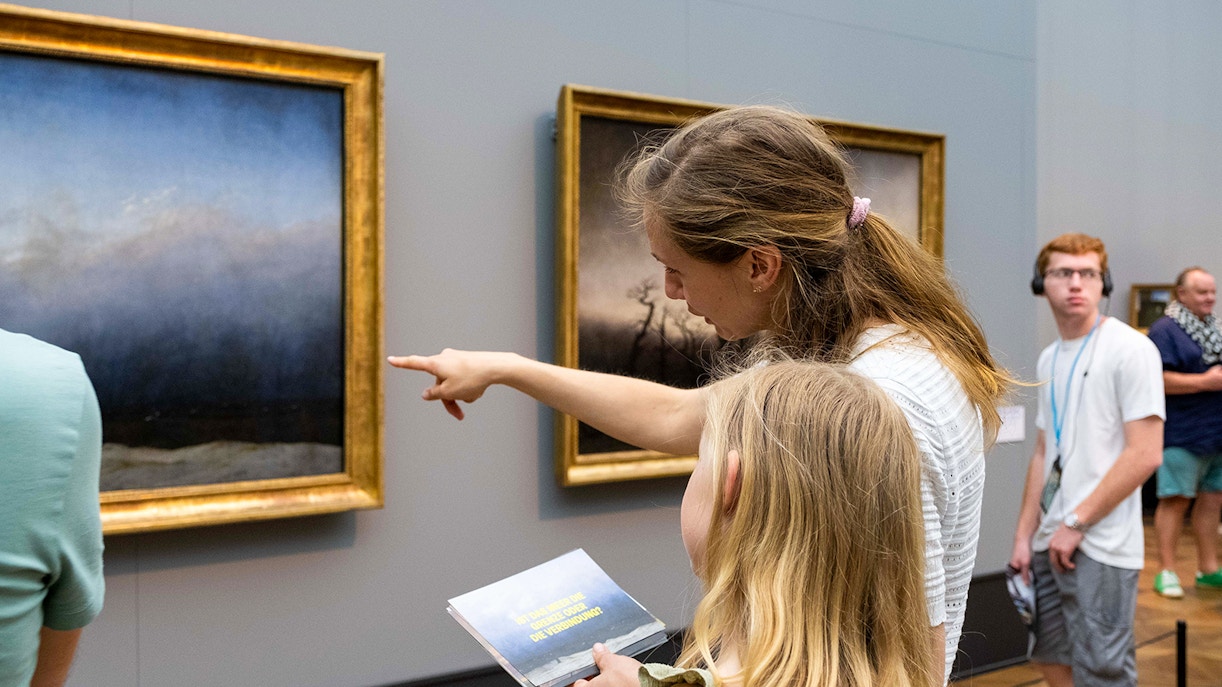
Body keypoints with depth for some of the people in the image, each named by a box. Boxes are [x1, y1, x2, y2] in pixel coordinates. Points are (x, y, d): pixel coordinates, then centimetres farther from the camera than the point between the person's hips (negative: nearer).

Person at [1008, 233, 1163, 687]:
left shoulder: (1130, 349, -10)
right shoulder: (1048, 359, 12)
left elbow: (1145, 455, -15)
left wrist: (1076, 523, -14)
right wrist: (1024, 537, 10)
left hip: (1101, 548, -7)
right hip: (1051, 543, 7)